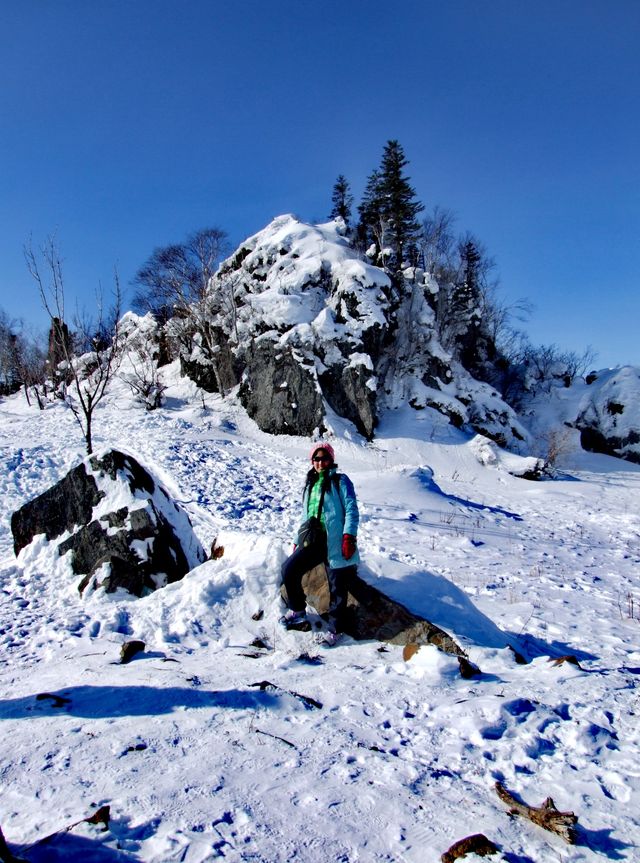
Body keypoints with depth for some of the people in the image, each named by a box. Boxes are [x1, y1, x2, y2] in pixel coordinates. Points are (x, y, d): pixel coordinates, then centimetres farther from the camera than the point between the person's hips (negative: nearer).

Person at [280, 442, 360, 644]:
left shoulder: (340, 481, 1)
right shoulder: (310, 484, 20)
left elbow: (351, 509, -8)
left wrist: (349, 536, -20)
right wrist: (298, 540, 23)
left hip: (335, 541, -6)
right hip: (313, 539, 6)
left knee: (337, 586, -2)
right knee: (289, 569, -6)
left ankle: (334, 629, 15)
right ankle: (298, 611, 15)